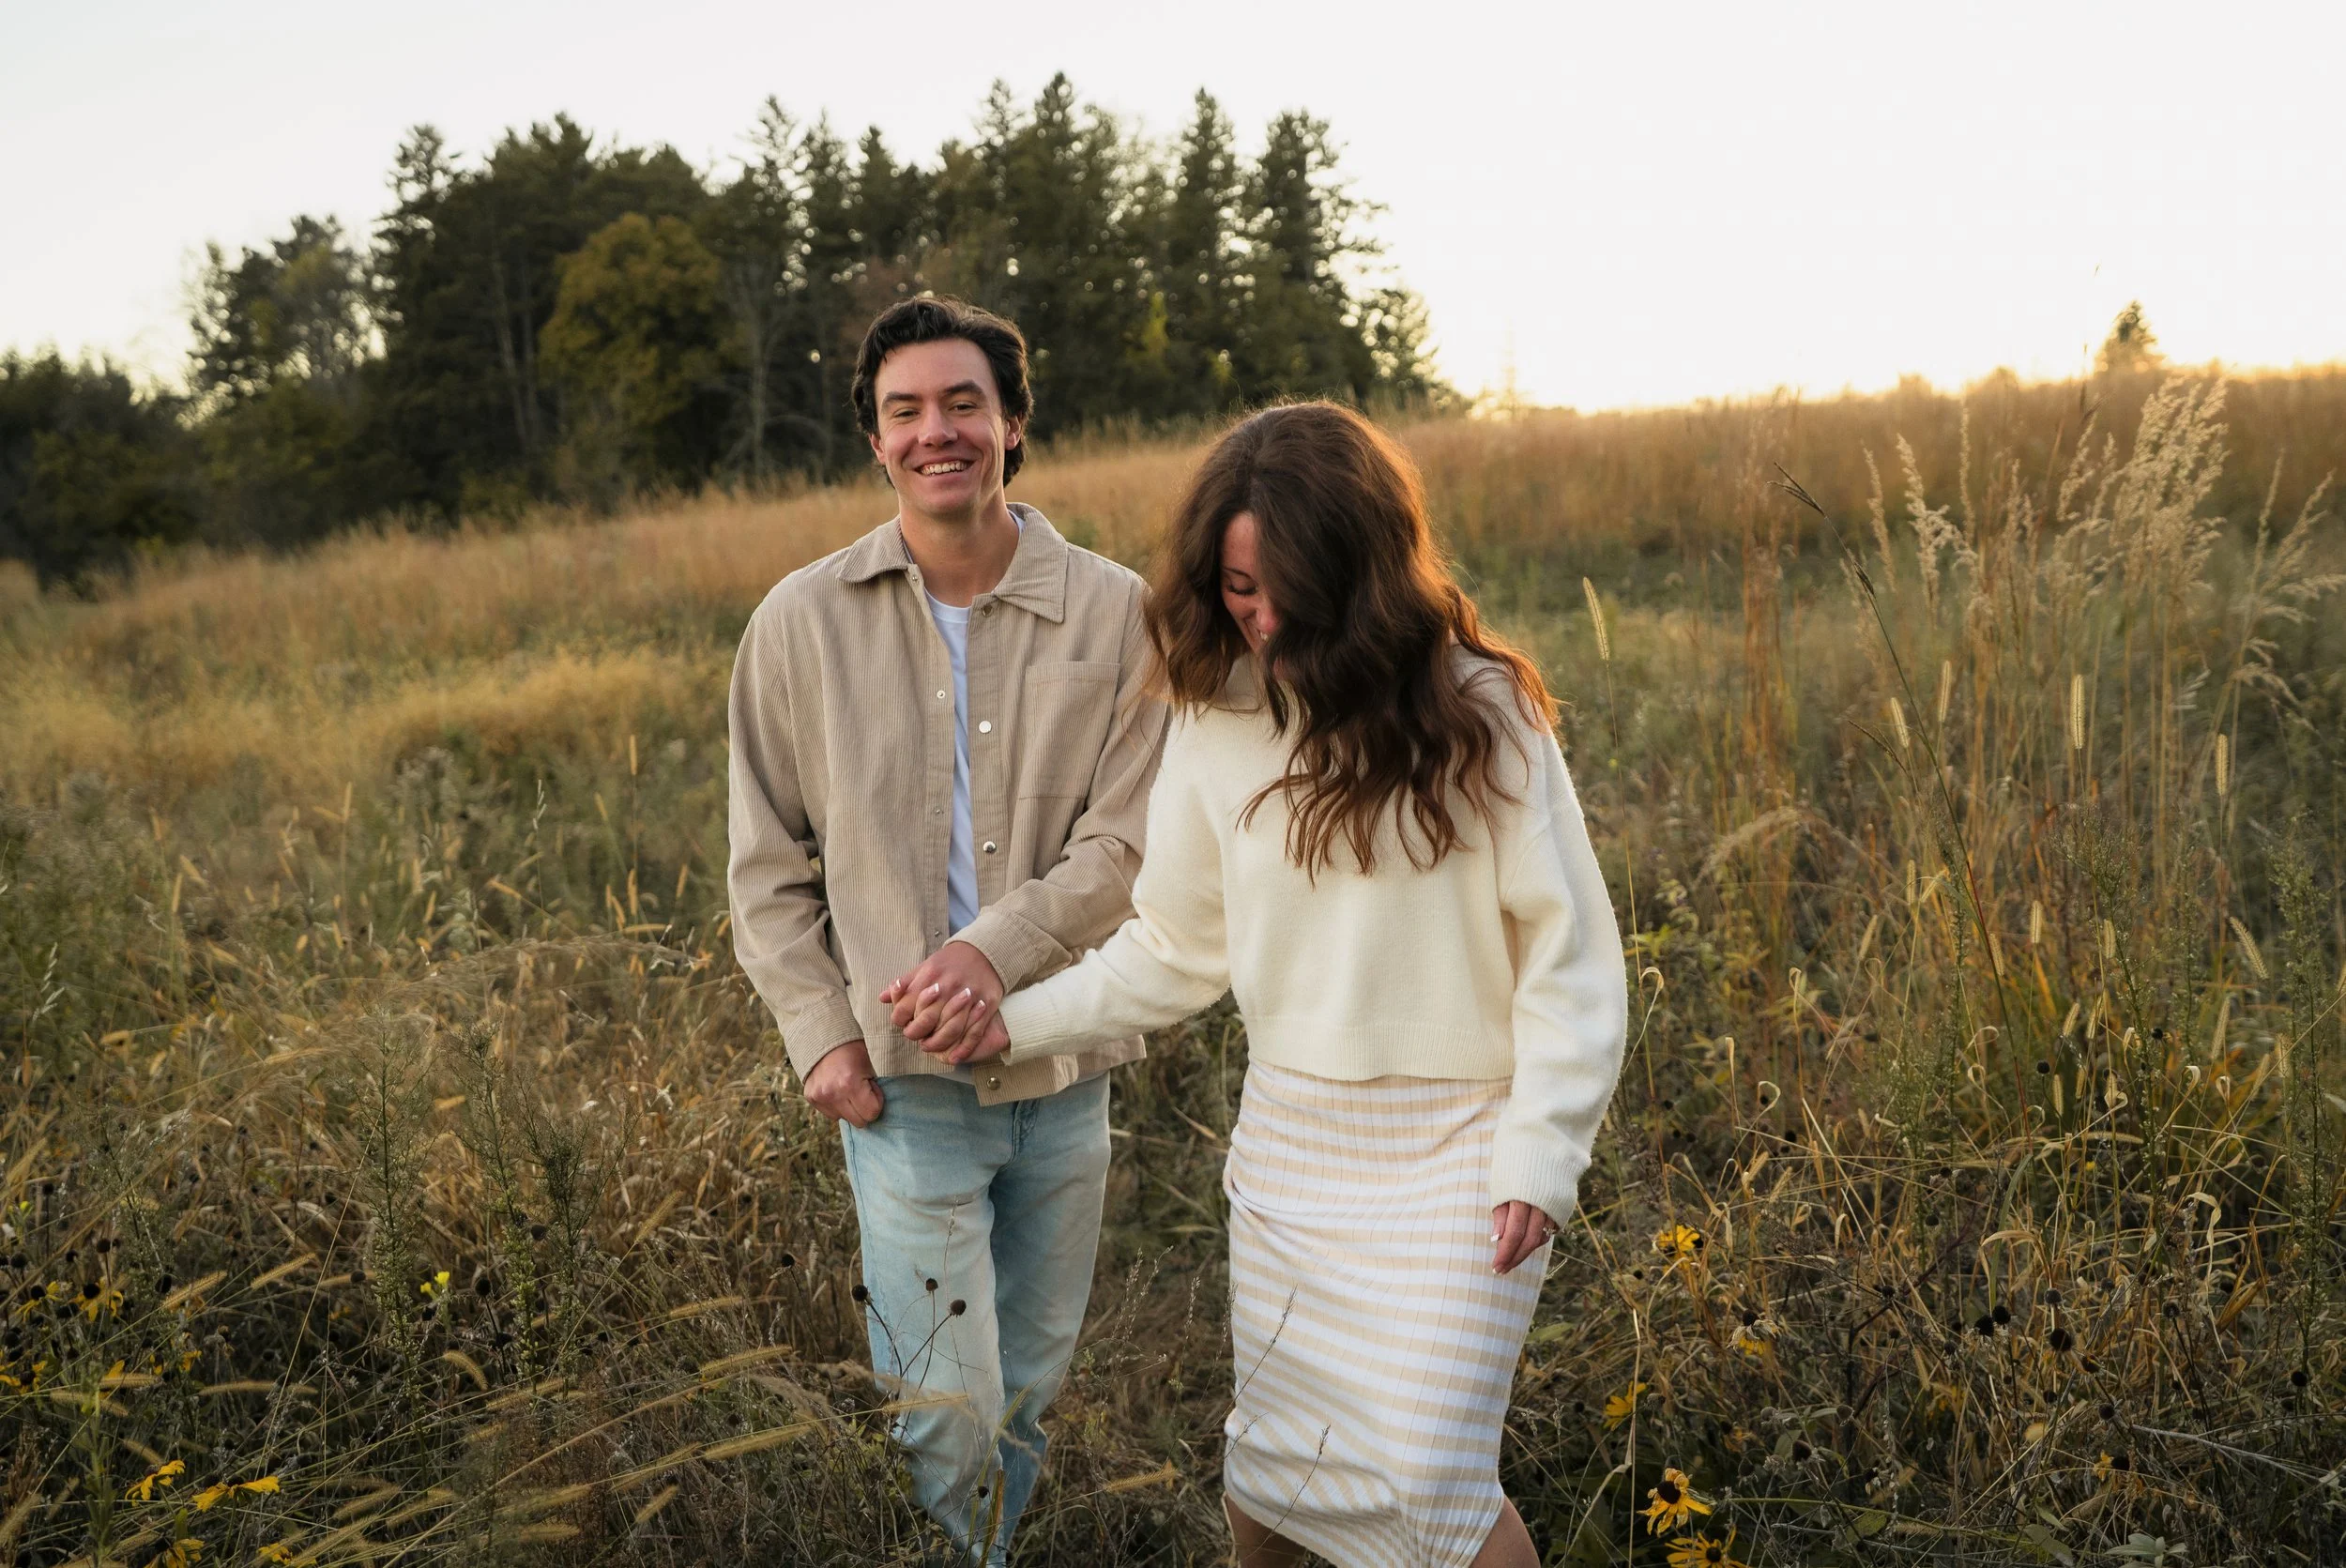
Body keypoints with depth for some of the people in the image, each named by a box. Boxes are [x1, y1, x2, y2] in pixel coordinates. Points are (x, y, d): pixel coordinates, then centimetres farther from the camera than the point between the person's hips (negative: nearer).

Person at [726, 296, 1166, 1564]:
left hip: (1062, 1064, 2)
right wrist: (821, 1034, -6)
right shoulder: (802, 622, -1)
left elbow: (1131, 838, -7)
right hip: (901, 1076, -1)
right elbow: (768, 862, 3)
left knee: (1026, 1392, 18)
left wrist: (1001, 945, -21)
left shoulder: (1115, 614, -3)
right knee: (946, 1409, -3)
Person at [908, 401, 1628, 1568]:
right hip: (1285, 1138, 4)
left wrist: (1541, 1155, -12)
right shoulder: (1219, 724, -2)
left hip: (1453, 1148, -3)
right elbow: (1173, 951, 6)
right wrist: (1016, 1024, -2)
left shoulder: (1475, 711, -10)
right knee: (1271, 1448, 15)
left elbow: (1566, 952, -7)